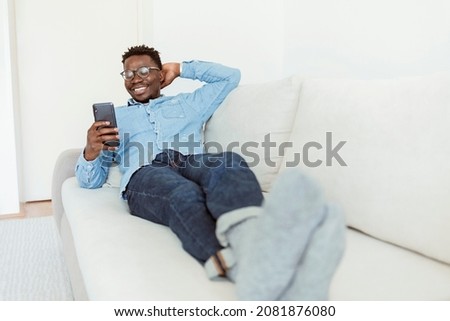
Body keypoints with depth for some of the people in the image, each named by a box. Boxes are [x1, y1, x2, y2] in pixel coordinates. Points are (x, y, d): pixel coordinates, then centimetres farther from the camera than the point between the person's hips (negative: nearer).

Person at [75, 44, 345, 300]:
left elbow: (230, 76, 35)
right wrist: (91, 151, 0)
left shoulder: (187, 103, 36)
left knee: (230, 164, -37)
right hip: (146, 175, -2)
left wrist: (181, 68, 36)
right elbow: (90, 180, 24)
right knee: (184, 194, -41)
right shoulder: (114, 117, 32)